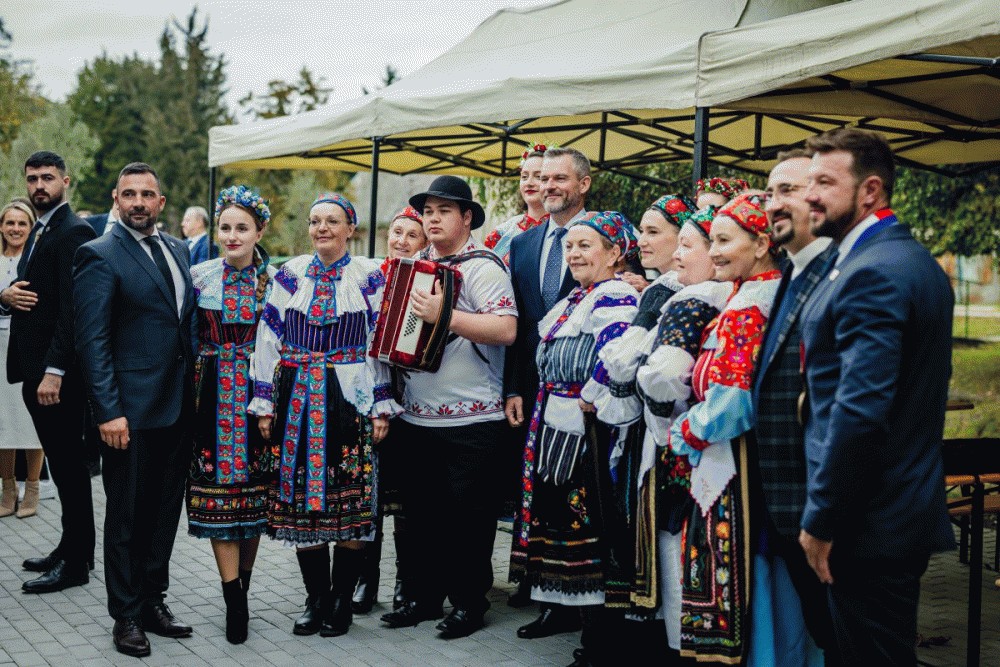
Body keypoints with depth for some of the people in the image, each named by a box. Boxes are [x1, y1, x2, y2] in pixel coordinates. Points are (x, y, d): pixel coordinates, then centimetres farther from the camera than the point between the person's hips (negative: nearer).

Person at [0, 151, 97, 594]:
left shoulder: (73, 232, -13)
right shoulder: (39, 232, 18)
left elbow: (72, 308, -20)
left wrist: (54, 370, -24)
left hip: (58, 372, -9)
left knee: (68, 465, -2)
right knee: (60, 462, 14)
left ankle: (75, 563, 5)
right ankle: (71, 548, 23)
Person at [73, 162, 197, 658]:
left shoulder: (176, 249, 12)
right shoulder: (100, 255, -9)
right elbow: (92, 341, -13)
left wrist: (195, 391, 10)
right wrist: (108, 411, -19)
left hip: (179, 406, 6)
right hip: (132, 411, -6)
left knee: (165, 510, 15)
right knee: (127, 516, 6)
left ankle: (153, 601, 29)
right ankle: (127, 616, 18)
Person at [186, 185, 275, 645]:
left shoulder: (276, 279, 1)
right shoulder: (199, 276, 3)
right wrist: (190, 389, 1)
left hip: (259, 394, 0)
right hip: (212, 396, 0)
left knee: (255, 486, 4)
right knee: (217, 486, -4)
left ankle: (241, 586, 18)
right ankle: (234, 599, -1)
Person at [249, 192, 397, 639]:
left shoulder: (369, 277, 2)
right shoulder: (290, 274, 8)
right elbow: (269, 339, 7)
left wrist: (382, 406, -3)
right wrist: (265, 404, 3)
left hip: (350, 402, -2)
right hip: (297, 404, 3)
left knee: (350, 501, -1)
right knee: (299, 500, 4)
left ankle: (341, 601, 12)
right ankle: (315, 599, 17)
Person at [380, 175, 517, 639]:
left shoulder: (482, 266, -9)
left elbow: (506, 329, -21)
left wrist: (446, 316, -26)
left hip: (470, 421, -7)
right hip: (418, 416, 7)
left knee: (468, 517, 2)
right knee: (422, 510, 14)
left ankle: (469, 603, 14)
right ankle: (426, 595, 26)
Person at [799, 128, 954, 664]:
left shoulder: (871, 273, -19)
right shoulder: (915, 259, 13)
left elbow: (860, 410, -26)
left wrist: (820, 520, -18)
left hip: (869, 523, -10)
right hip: (909, 507, 10)